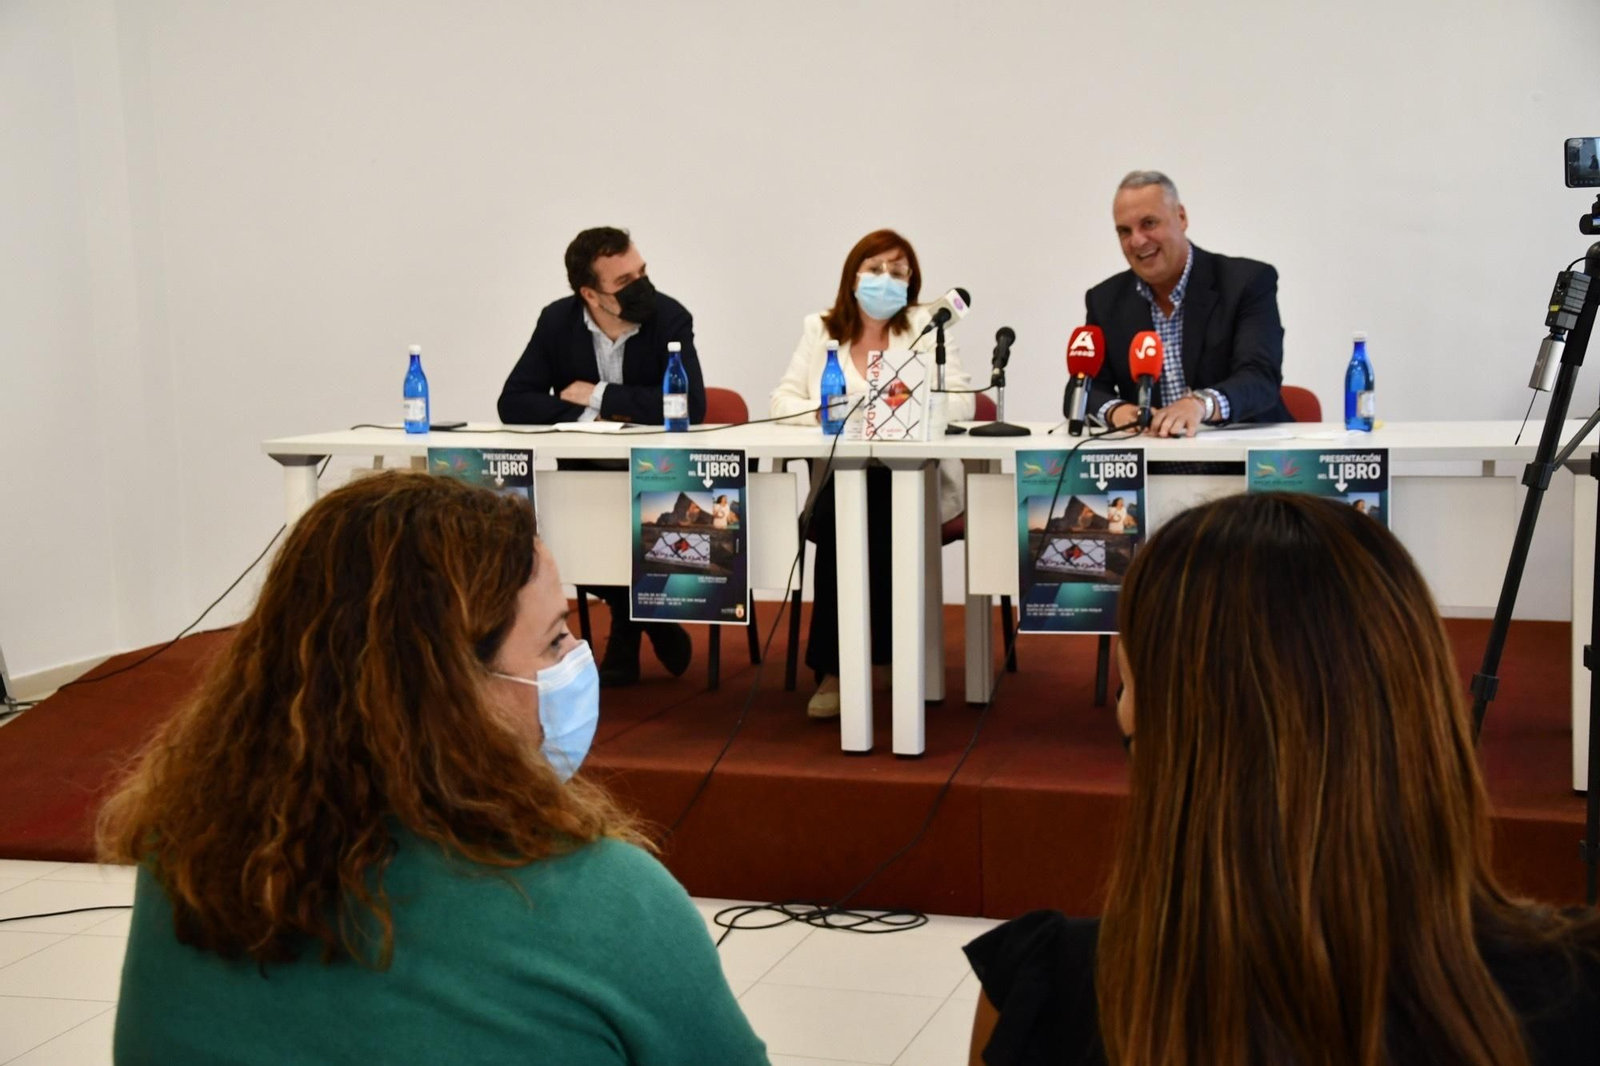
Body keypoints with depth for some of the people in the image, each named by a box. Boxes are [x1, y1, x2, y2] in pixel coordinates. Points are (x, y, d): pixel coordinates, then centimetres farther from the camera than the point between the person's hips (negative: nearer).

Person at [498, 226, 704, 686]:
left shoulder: (671, 318, -14)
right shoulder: (558, 320, -5)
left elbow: (690, 406, -26)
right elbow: (513, 403, -8)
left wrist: (599, 396, -20)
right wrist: (587, 418, -22)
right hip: (585, 472, 3)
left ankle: (627, 630, 1)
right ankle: (643, 613, 1)